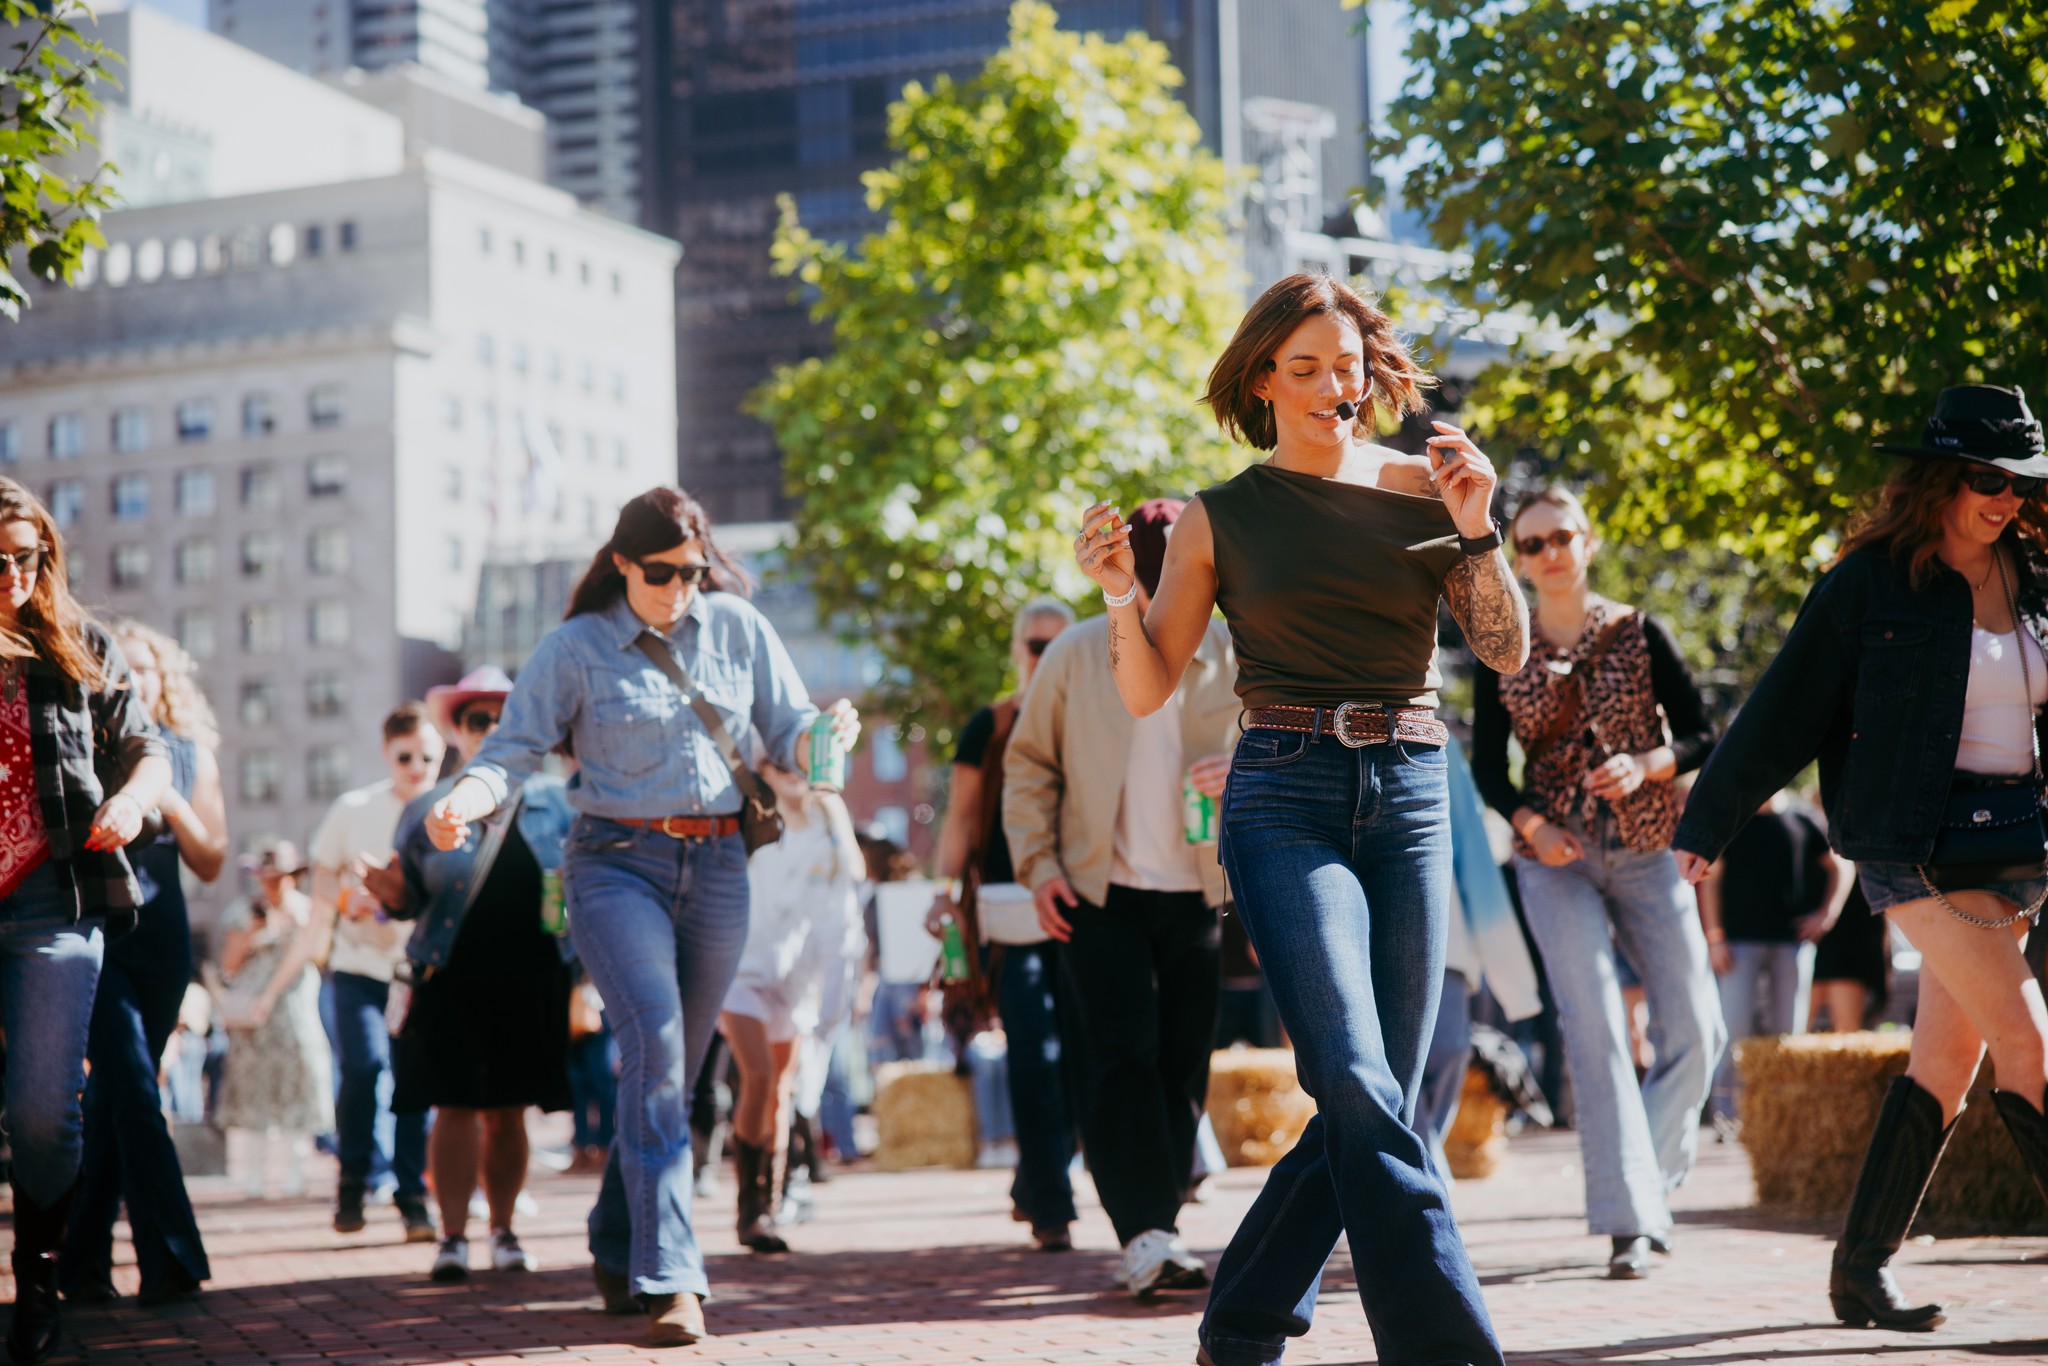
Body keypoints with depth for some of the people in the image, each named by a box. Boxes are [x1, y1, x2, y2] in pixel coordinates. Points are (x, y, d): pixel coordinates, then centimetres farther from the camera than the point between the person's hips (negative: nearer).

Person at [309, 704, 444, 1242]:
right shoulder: (353, 809, 3)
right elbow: (322, 876, 11)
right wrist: (349, 900, -11)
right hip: (360, 961, 0)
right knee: (364, 1064, -15)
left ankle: (413, 1198, 6)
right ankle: (352, 1186, 4)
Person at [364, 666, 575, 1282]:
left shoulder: (552, 801, 10)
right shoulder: (425, 810, 9)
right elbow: (413, 900, 8)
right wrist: (390, 894, -14)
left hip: (529, 979, 1)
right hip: (451, 979, -1)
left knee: (508, 1111, 7)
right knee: (456, 1105, -8)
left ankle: (503, 1229, 18)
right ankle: (452, 1236, -2)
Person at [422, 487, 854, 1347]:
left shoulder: (738, 628, 8)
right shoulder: (576, 648, 0)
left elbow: (789, 732, 10)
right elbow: (515, 746, -5)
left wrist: (828, 735, -13)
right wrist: (467, 798, -26)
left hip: (716, 866, 4)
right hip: (617, 862, -4)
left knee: (673, 1067, 9)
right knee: (655, 1037, -22)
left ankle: (618, 1256, 27)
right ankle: (669, 1277, -24)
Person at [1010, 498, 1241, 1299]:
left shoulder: (1232, 662, 3)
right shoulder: (1074, 659, 1)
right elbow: (1028, 766, 8)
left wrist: (1244, 773, -13)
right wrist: (1038, 864, -3)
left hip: (1196, 899, 2)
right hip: (1100, 895, -2)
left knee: (1183, 1065, 4)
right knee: (1121, 1056, -12)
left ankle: (1152, 1237, 15)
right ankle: (1145, 1237, -16)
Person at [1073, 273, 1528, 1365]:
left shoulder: (1419, 487, 10)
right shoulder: (1222, 517, 7)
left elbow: (1506, 653, 4)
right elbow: (1146, 691, 4)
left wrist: (1476, 530, -10)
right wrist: (1121, 594, -13)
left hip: (1410, 799, 3)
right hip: (1286, 801, -3)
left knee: (1373, 1101, 3)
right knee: (1360, 1085, -18)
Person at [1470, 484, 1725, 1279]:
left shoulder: (1638, 634, 2)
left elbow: (1701, 737, 3)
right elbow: (1488, 766, 6)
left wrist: (1645, 764, -17)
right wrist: (1531, 823, -11)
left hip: (1645, 850, 1)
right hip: (1556, 857, -1)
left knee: (1696, 1031, -2)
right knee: (1594, 1026, -13)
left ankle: (1653, 1173, 23)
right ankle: (1629, 1221, -13)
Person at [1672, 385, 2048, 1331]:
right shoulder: (1873, 579, -6)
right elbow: (1788, 709, -2)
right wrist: (1710, 819, 2)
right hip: (1919, 843, -6)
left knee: (1947, 1059, 7)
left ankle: (1861, 1266, 16)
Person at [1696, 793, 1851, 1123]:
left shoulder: (1802, 822, 11)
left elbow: (1838, 868, 22)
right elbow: (1709, 878, 1)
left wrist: (1827, 914, 9)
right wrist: (1714, 937, -6)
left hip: (1792, 939, 3)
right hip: (1741, 939, -3)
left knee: (1789, 1029, 2)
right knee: (1735, 1026, -9)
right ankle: (1726, 1114, -4)